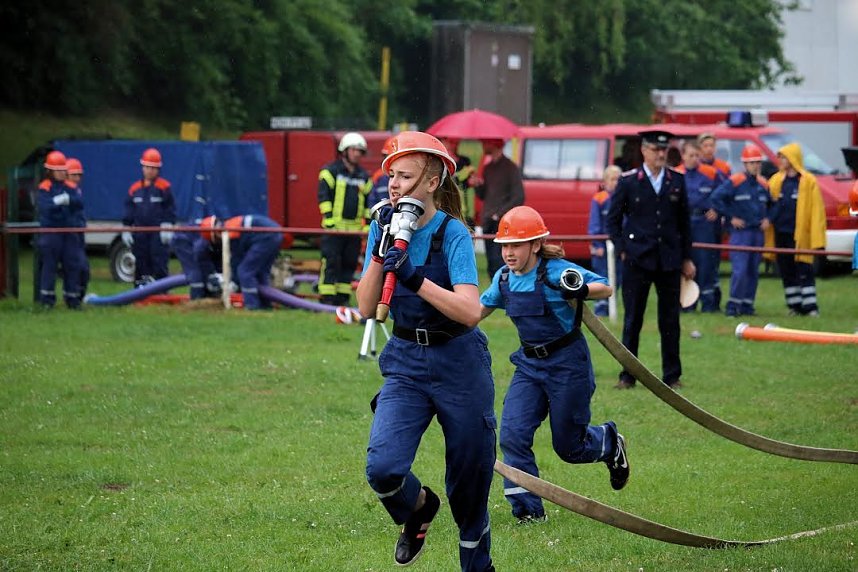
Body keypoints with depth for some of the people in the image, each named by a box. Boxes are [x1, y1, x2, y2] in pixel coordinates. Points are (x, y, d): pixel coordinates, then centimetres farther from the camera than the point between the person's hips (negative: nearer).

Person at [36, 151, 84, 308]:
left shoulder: (70, 187, 10)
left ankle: (72, 298, 11)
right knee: (49, 264, -3)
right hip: (50, 231, -5)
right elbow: (44, 207, -17)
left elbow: (80, 203, -3)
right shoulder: (44, 187, -3)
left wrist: (68, 199, -21)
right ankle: (47, 299, 2)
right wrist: (57, 202, -31)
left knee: (72, 264, 4)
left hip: (69, 231, 5)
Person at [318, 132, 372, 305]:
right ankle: (327, 299, -9)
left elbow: (369, 202, 19)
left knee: (349, 264, 6)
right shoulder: (331, 171, 0)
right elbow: (324, 195, -6)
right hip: (334, 226, -5)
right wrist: (328, 218, -15)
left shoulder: (364, 176, 16)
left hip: (355, 227, 5)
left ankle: (342, 298, 12)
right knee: (331, 262, -9)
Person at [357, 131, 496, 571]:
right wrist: (380, 252, -14)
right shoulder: (384, 228, 2)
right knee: (382, 468, -18)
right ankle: (417, 510, 15)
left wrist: (415, 279, -31)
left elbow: (470, 312, -24)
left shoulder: (452, 233, -13)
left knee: (469, 481, 6)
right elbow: (367, 309, -3)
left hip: (459, 365, -3)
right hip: (406, 364, 3)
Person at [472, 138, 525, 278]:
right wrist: (477, 185, 1)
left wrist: (499, 214, -15)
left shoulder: (511, 168, -5)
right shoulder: (488, 168, 17)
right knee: (491, 264, 6)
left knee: (498, 261, -16)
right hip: (488, 223, 7)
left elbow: (519, 198, -10)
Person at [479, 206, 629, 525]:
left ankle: (610, 443, 40)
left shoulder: (556, 271, -18)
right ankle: (528, 510, -2)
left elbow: (606, 289, -16)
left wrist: (582, 291, -36)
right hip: (529, 364, 5)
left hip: (567, 364, -5)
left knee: (568, 447, 5)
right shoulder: (504, 279, 1)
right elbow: (479, 309, 18)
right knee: (513, 435, -12)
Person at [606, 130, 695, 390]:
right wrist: (623, 250, -4)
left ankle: (672, 376, 12)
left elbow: (684, 221, 12)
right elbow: (613, 220, 5)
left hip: (669, 261, 2)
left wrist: (686, 258, 10)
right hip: (637, 259, -2)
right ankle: (628, 376, 8)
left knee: (670, 320, 5)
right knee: (632, 320, 1)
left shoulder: (677, 181, 7)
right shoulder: (628, 181, 0)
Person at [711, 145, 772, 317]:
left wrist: (767, 219, 9)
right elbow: (716, 198, -12)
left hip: (758, 232, 6)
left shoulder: (764, 185, 11)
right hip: (740, 232, -6)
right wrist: (731, 217, -11)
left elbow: (771, 205, 27)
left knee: (753, 271, 7)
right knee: (739, 270, -14)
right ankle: (733, 304, -8)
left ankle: (747, 305, 13)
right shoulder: (734, 182, -7)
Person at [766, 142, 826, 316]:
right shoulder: (776, 180, 12)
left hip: (800, 234, -5)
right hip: (781, 233, 5)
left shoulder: (808, 181, -4)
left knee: (804, 272, -6)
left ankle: (810, 306, -3)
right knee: (787, 272, 8)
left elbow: (816, 210, -7)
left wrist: (816, 238, -12)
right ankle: (794, 306, 15)